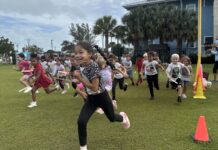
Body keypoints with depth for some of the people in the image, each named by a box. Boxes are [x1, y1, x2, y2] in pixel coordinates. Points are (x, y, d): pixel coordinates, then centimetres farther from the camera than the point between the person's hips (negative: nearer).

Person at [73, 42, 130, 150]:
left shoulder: (93, 66, -29)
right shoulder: (81, 66, -5)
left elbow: (94, 87, -32)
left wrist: (79, 77, -31)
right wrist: (79, 78, -3)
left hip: (101, 97, -5)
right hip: (90, 99, 6)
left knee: (111, 118, 19)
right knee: (81, 122, -9)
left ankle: (122, 116, 57)